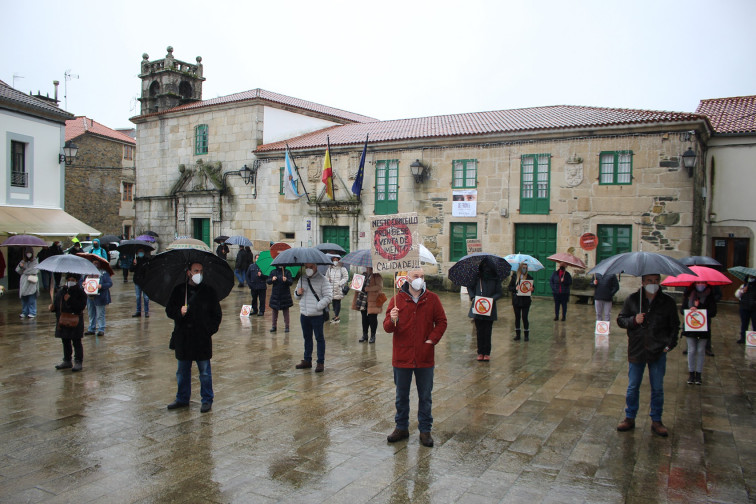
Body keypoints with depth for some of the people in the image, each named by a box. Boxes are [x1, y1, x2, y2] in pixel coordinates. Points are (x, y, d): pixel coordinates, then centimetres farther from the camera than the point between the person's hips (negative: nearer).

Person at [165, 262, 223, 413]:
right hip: (183, 337, 3)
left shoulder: (208, 291, -1)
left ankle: (207, 400, 17)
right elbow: (169, 310, 6)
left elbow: (217, 314, 4)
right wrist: (179, 312, -14)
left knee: (205, 372, 5)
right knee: (182, 371, 15)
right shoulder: (179, 290, 4)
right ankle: (182, 399, 30)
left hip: (202, 338, -3)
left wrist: (211, 329, -7)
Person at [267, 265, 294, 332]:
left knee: (286, 311, 1)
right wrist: (272, 279, -19)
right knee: (274, 311, 8)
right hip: (275, 295, 2)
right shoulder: (273, 272, 5)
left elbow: (291, 282, -10)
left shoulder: (287, 272, -1)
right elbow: (268, 281, 1)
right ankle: (274, 326, 18)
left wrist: (286, 280, -30)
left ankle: (287, 326, 8)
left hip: (285, 295, -2)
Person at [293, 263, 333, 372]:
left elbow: (328, 296, -13)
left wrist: (317, 307, -21)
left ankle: (320, 362, 10)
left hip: (317, 315, -6)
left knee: (319, 338, 3)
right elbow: (297, 296, 22)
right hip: (304, 315, 6)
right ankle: (307, 360, 28)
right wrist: (298, 293, -2)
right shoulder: (302, 279, 11)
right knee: (307, 338, 16)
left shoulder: (323, 280, -7)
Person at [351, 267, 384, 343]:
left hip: (373, 301, -6)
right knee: (364, 318, 12)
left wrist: (367, 288, -24)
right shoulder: (364, 275, 14)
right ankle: (364, 335, 23)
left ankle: (373, 336, 12)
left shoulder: (377, 276, -8)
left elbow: (379, 286, -21)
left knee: (372, 318, 0)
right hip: (363, 301, 7)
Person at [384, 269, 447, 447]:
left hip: (425, 358, 0)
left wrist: (432, 339, -7)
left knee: (425, 396, 10)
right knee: (402, 396, 13)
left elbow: (441, 322, 6)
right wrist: (392, 320, -28)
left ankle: (425, 430, 23)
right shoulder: (397, 299, -3)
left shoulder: (432, 299, -1)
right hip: (402, 357, 0)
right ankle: (401, 428, 28)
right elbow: (387, 327, -6)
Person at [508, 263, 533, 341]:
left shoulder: (529, 278, 3)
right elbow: (510, 288, 4)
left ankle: (527, 335, 8)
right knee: (517, 317, 8)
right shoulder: (514, 277, 3)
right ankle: (517, 334, 17)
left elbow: (532, 288, 8)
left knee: (524, 317, -3)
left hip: (526, 301, -1)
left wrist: (531, 289, -14)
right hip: (516, 301, 1)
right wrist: (515, 288, -16)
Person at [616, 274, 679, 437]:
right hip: (636, 350, 0)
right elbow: (620, 320, 6)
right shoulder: (632, 300, 0)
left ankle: (656, 421, 22)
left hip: (658, 352, 0)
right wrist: (633, 320, -14)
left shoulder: (668, 302, 0)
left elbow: (675, 325, 8)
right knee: (632, 387, 9)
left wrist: (670, 343, -4)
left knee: (657, 389, 8)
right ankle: (630, 418, 23)